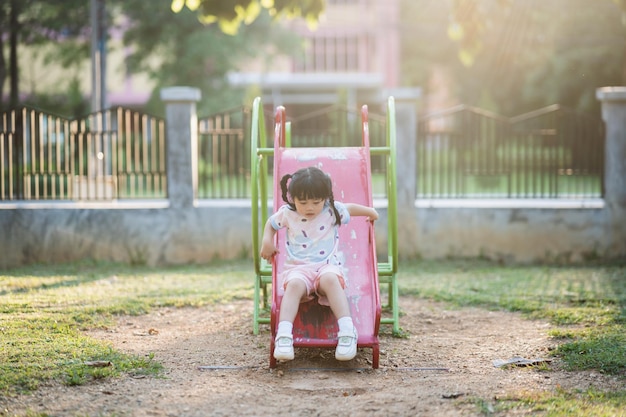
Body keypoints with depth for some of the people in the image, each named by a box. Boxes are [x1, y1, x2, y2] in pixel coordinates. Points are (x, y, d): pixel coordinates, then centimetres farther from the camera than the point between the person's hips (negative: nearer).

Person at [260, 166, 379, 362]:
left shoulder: (332, 211, 6)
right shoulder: (287, 214, 8)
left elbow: (350, 208, 27)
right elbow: (270, 223, 28)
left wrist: (371, 212, 37)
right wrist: (267, 240, 11)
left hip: (327, 265, 0)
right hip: (298, 268, 0)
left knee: (330, 280, -37)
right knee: (294, 285, -35)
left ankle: (347, 331, -46)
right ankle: (283, 336, -47)